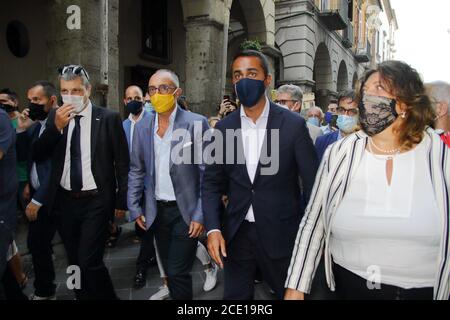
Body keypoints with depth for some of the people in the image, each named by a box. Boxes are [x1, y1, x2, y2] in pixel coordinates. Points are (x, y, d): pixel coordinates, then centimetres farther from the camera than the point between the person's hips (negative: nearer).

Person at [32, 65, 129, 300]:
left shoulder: (108, 118, -6)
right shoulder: (55, 117, 5)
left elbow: (122, 162, -4)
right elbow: (36, 155, 0)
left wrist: (122, 200, -2)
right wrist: (56, 127, -15)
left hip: (96, 201, -4)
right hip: (65, 201, 5)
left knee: (90, 262, -9)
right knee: (74, 262, 16)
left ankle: (107, 297, 16)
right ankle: (83, 296, 36)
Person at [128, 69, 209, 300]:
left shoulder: (196, 123, -10)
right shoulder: (142, 127, 4)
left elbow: (208, 173, -10)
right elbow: (136, 171, 11)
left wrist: (201, 214, -13)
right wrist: (135, 208, 7)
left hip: (186, 211, -4)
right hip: (157, 211, 5)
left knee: (178, 272, -4)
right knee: (170, 271, 16)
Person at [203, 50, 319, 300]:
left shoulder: (293, 125, -7)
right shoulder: (223, 128, 1)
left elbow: (312, 183, -4)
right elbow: (212, 182, 4)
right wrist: (213, 228, -8)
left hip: (280, 234, -2)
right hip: (236, 234, 2)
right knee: (235, 296, 16)